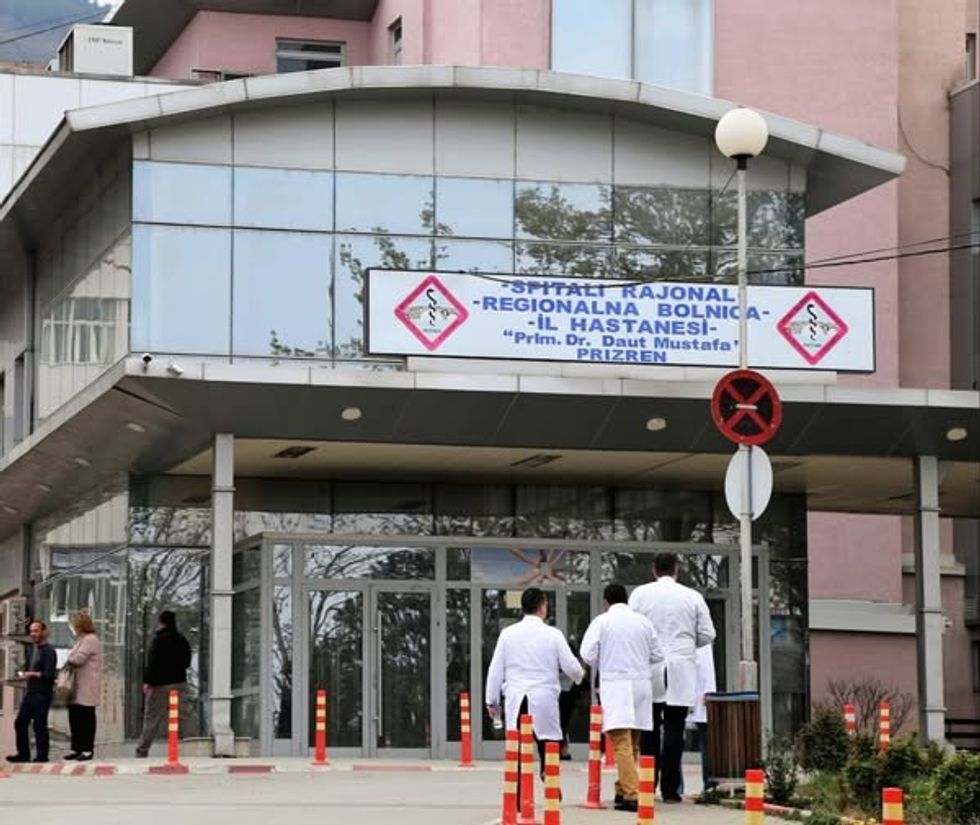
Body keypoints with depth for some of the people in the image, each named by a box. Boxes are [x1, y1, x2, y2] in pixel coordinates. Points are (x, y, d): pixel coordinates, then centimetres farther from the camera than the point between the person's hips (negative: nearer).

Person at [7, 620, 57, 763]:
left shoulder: (49, 651, -12)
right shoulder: (31, 649, 13)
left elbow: (49, 675, -20)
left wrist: (33, 674, -15)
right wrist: (23, 673, 0)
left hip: (42, 695, -8)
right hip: (30, 692, 8)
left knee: (39, 725, -3)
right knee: (20, 723, 9)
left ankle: (42, 756, 8)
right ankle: (23, 754, 18)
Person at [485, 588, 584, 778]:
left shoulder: (508, 633, 3)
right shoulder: (553, 634, -3)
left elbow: (496, 669, 5)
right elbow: (570, 666, -1)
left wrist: (492, 700, 14)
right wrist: (579, 675, 22)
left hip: (516, 702, 1)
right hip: (544, 701, -1)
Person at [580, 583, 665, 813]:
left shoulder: (602, 621, -3)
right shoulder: (643, 621, 7)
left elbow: (588, 654, -7)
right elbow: (658, 655, 9)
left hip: (615, 684, -4)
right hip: (642, 684, 4)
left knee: (622, 743, -9)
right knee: (632, 743, 17)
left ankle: (631, 796, -19)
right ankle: (623, 789, 26)